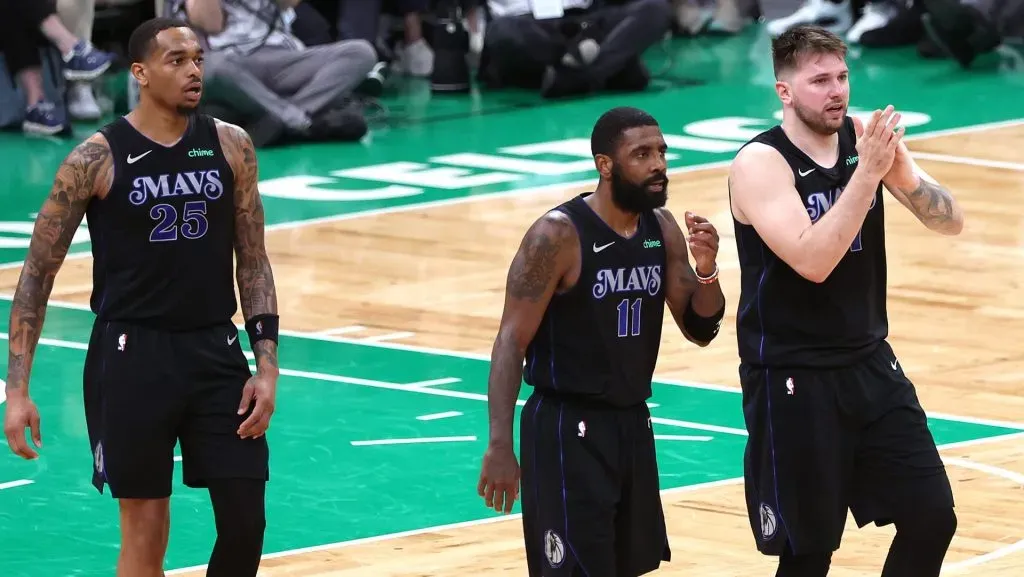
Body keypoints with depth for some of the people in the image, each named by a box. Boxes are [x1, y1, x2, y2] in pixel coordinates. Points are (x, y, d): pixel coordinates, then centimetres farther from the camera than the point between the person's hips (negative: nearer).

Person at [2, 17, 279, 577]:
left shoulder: (231, 147, 3)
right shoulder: (97, 158, -8)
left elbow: (253, 262, 10)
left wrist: (267, 363, 0)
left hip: (216, 353, 4)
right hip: (133, 357, -4)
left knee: (245, 524, 2)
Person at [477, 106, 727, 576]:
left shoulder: (663, 229, 4)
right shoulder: (558, 235, -16)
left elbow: (701, 331, 9)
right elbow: (511, 342, -16)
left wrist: (706, 270, -12)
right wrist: (500, 446, -22)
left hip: (633, 423, 7)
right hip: (567, 429, -7)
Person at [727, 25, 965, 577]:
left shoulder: (868, 138, 1)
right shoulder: (760, 163, -16)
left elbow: (950, 221, -1)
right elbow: (813, 261, -28)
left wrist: (901, 170, -20)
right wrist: (868, 172, -30)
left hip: (871, 364, 6)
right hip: (792, 380, -6)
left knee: (932, 517, 2)